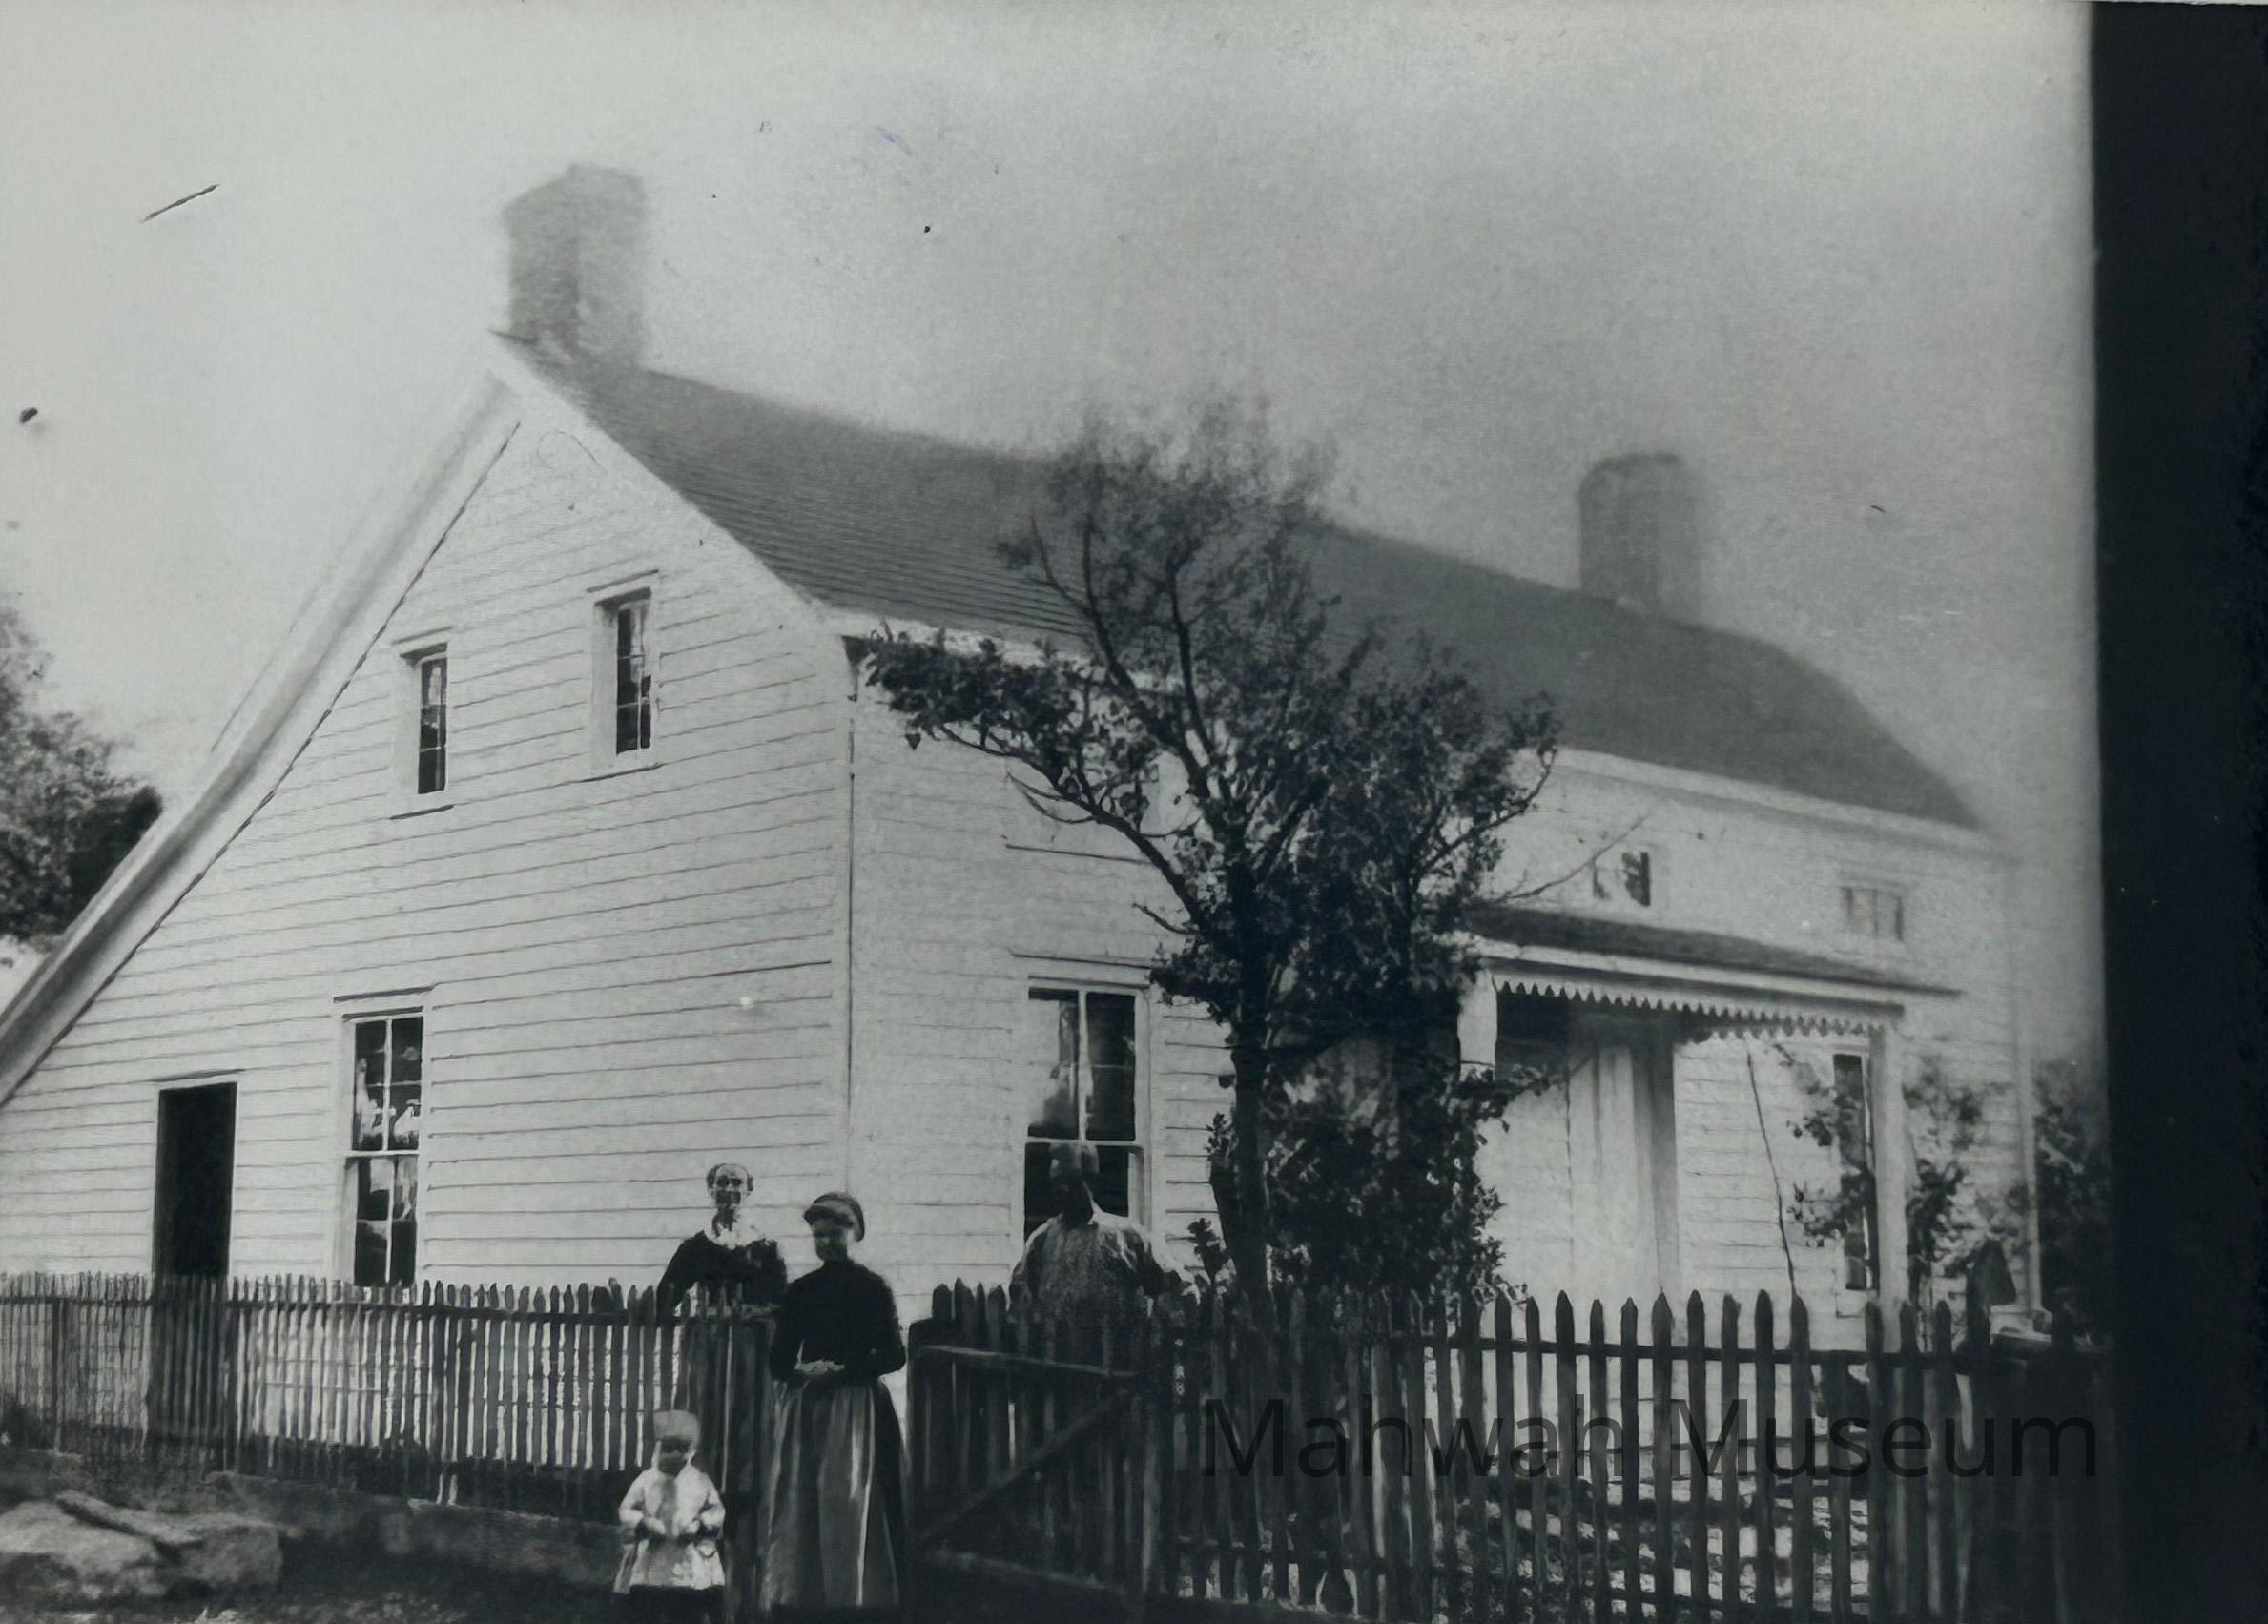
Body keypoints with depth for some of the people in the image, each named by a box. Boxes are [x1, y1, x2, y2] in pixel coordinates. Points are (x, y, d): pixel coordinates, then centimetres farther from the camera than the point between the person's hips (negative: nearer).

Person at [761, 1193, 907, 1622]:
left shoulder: (871, 1288, 0)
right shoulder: (799, 1292, 11)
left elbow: (893, 1355, -4)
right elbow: (779, 1359, 11)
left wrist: (842, 1370, -13)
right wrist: (802, 1371, -10)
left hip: (856, 1404, -4)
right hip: (805, 1406, 4)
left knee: (849, 1500, -8)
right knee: (797, 1501, 0)